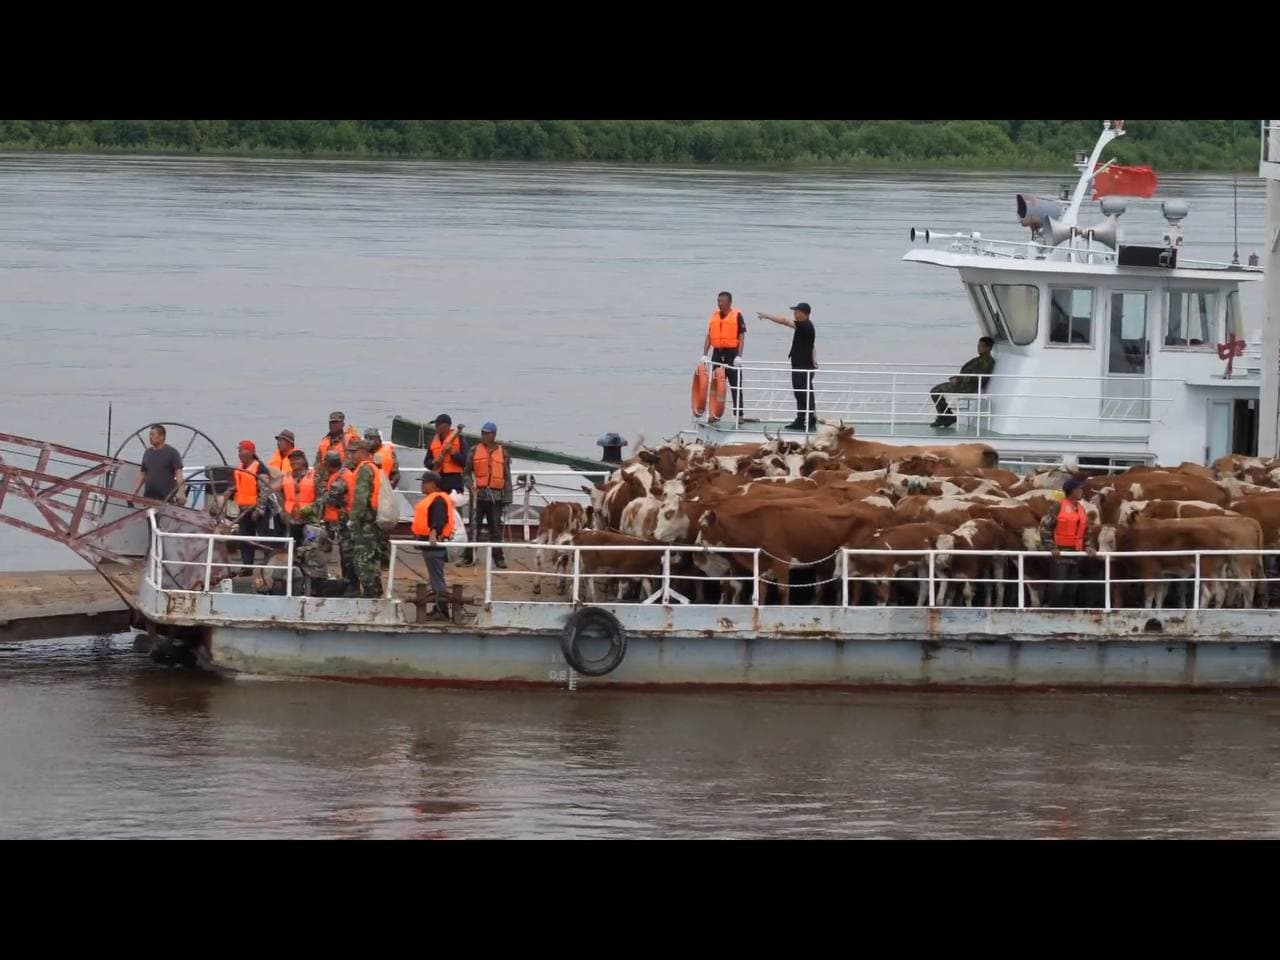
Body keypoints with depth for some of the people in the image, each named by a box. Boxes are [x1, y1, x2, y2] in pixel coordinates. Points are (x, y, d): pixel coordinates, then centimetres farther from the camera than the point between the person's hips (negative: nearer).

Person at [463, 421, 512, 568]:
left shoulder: (502, 453, 6)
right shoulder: (475, 451, 6)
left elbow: (507, 477, 7)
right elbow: (466, 472, 8)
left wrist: (507, 497, 2)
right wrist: (470, 486, -10)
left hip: (496, 495, 0)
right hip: (478, 494, 0)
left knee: (496, 527, 3)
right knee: (474, 526, 0)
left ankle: (498, 558, 8)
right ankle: (468, 557, 4)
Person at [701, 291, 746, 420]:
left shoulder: (736, 316, -4)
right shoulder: (713, 316, 10)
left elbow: (741, 337, -7)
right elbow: (709, 337, 12)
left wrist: (738, 356, -15)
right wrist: (705, 355, 3)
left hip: (731, 353, -5)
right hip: (717, 353, 5)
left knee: (735, 386, -2)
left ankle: (739, 414, 0)